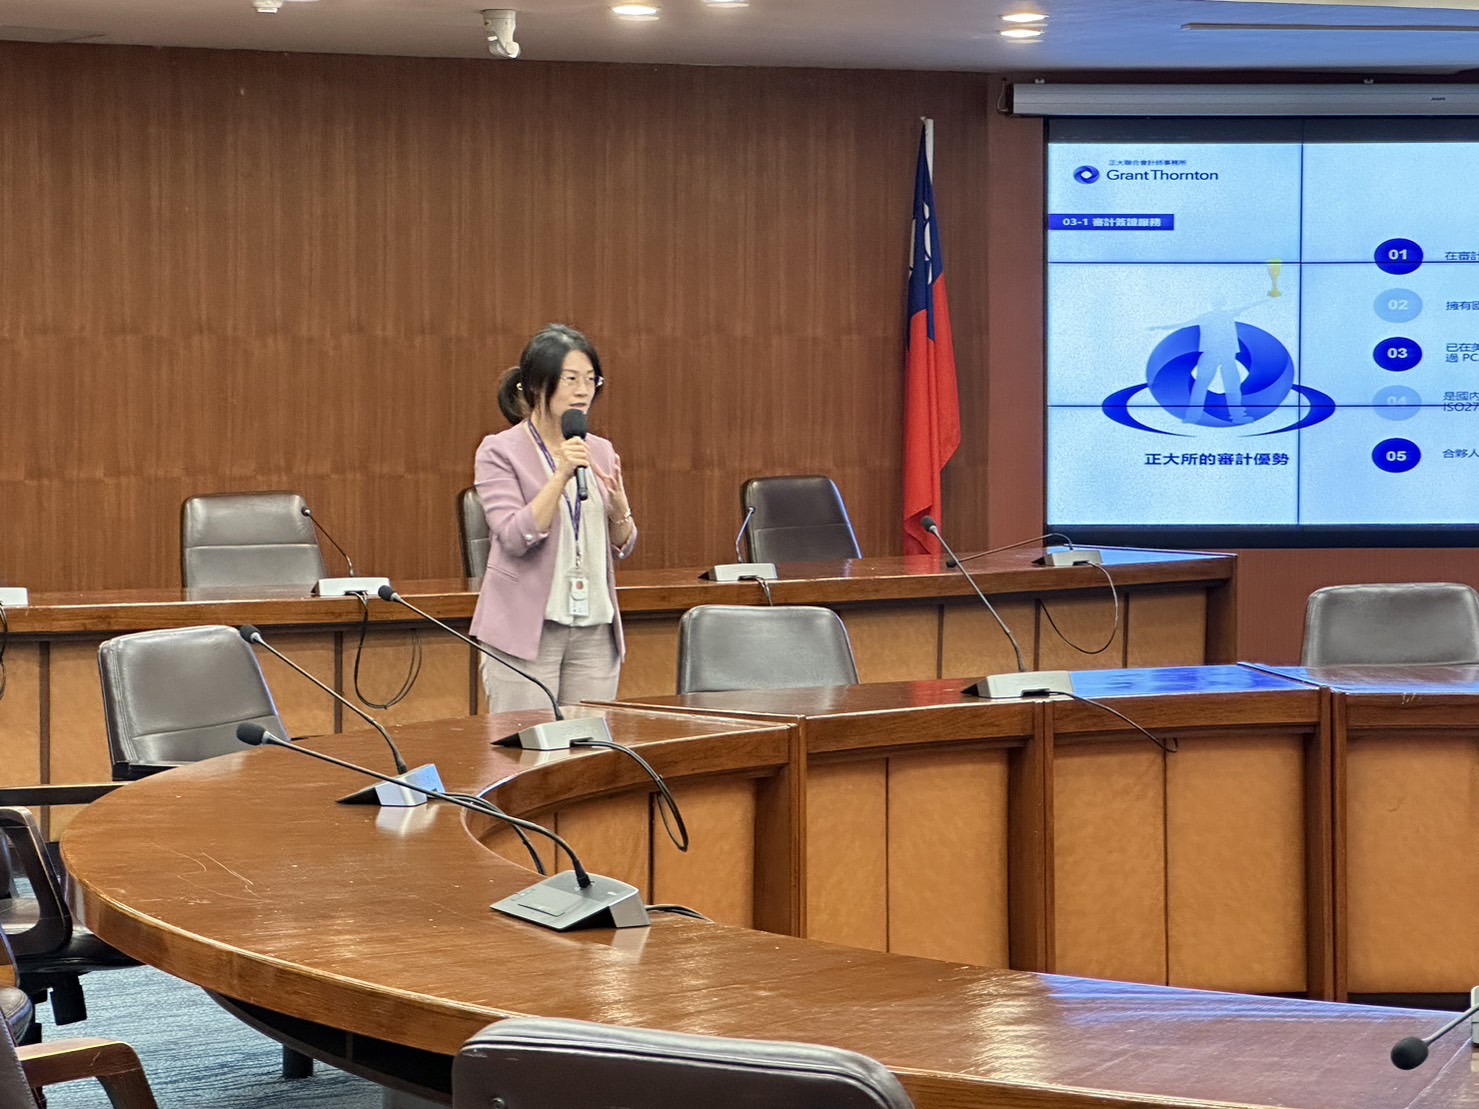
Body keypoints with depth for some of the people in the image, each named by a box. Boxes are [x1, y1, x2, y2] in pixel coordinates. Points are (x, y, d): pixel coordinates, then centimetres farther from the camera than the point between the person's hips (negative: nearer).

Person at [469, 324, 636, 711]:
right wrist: (561, 476, -22)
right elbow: (515, 538, -15)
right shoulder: (500, 451, -4)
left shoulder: (600, 451, 11)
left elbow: (622, 548, 13)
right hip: (526, 630, -5)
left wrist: (619, 506, -8)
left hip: (594, 629, 5)